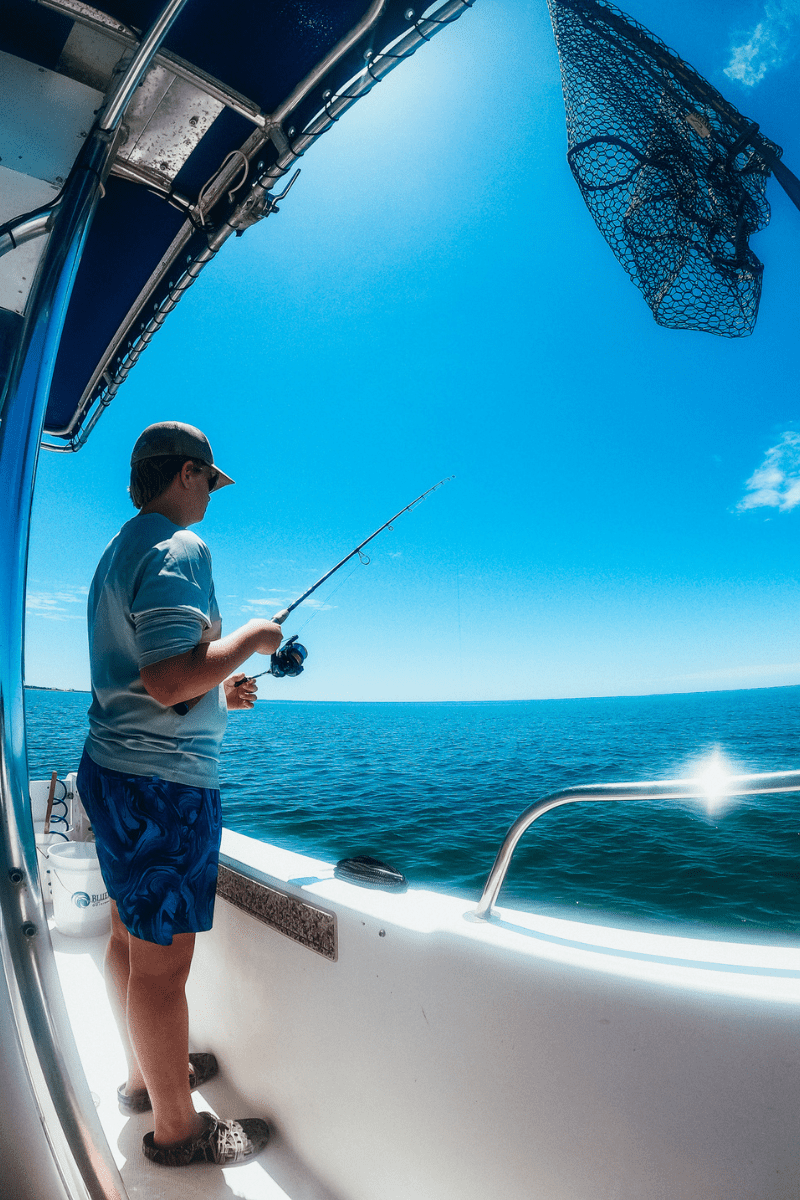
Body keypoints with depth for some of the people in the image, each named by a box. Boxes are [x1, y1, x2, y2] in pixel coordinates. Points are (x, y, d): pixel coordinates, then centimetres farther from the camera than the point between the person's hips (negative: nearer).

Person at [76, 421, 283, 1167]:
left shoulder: (117, 551, 16)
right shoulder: (178, 547, -16)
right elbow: (169, 681, -27)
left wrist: (220, 693, 18)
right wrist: (249, 640, -13)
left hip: (114, 768, 11)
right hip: (163, 779, -11)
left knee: (129, 938, 22)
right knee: (161, 962, 5)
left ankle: (146, 1075, 42)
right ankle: (176, 1129, 24)